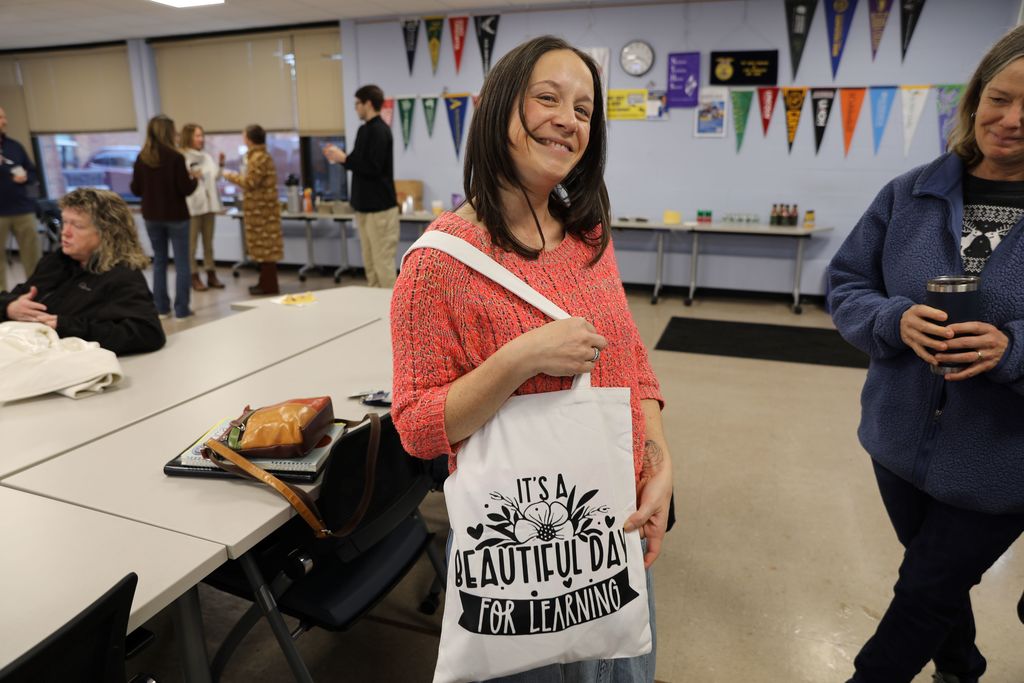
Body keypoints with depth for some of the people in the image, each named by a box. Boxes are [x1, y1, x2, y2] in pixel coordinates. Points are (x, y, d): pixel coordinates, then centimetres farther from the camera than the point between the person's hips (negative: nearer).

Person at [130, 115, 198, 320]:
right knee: (181, 263, 4)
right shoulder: (175, 157, -14)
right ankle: (181, 309, 5)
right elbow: (186, 189, -14)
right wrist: (194, 179, 6)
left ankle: (161, 307, 17)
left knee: (159, 261, 15)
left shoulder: (142, 158, -1)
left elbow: (136, 189, 4)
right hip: (175, 217, -4)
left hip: (152, 217, 5)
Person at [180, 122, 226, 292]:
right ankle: (194, 276, 2)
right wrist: (190, 176, -30)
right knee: (191, 243, -3)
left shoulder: (207, 157, 13)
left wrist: (220, 164, -2)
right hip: (192, 205, -7)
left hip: (209, 203, 7)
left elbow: (215, 177, 9)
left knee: (209, 241, 12)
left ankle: (211, 274, 18)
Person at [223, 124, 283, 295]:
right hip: (260, 207, 10)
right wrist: (237, 176, 16)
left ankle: (269, 286, -2)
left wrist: (231, 176, -5)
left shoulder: (259, 158, -17)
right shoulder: (258, 156, 16)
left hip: (261, 208, -10)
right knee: (264, 245, 12)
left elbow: (250, 183, -18)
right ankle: (265, 282, 18)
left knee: (265, 245, -6)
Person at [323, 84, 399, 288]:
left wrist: (344, 158, -12)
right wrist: (340, 157, 9)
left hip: (379, 207, -9)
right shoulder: (365, 129, 14)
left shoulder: (379, 130, -12)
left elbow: (372, 167, -21)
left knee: (383, 262, -6)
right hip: (365, 206, 9)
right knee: (369, 262, 11)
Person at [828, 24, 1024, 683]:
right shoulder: (910, 194, -5)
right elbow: (846, 284, -2)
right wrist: (895, 320, -22)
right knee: (939, 576, 27)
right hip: (901, 440, 3)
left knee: (923, 594, 11)